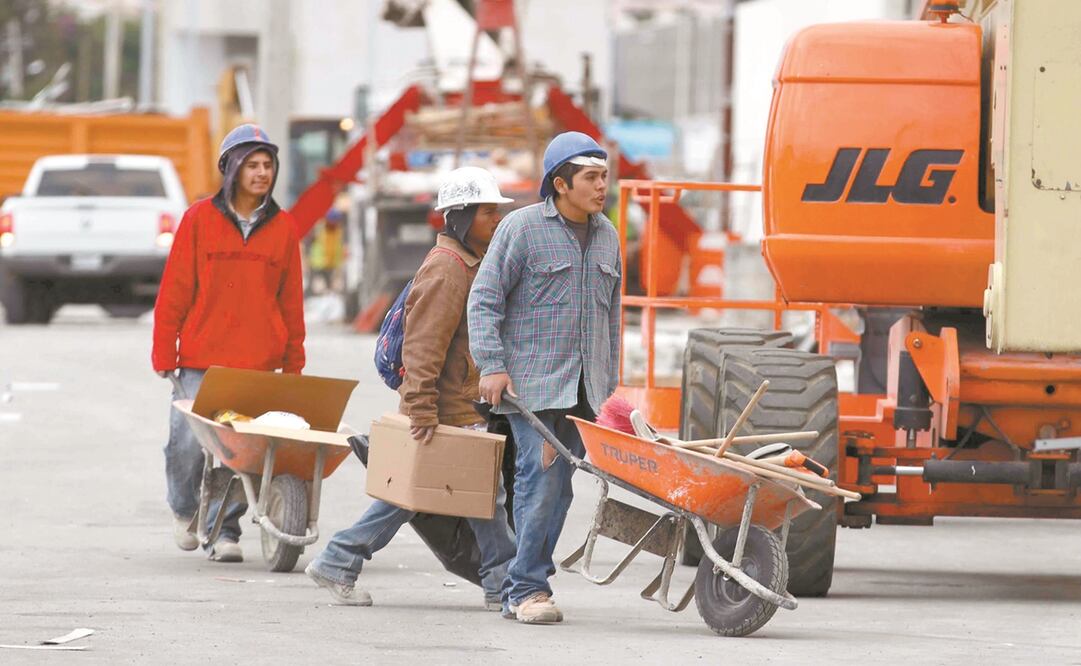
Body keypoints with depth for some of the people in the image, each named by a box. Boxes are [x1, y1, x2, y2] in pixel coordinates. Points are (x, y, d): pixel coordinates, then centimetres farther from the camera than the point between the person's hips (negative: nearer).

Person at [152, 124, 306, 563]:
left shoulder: (283, 227, 10)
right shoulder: (200, 218, 3)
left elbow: (291, 300, 14)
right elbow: (174, 290, 4)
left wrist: (293, 365, 12)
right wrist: (164, 354, 1)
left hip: (258, 363, 2)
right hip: (200, 360, -2)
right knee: (188, 441, -7)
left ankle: (224, 530, 9)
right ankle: (184, 507, 21)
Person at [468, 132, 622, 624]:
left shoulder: (606, 236, 14)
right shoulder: (523, 227, -5)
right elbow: (484, 300, -6)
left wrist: (608, 384, 21)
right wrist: (492, 365, -15)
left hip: (583, 388, 6)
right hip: (531, 381, -6)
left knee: (558, 486, 4)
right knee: (540, 476, -14)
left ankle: (519, 591, 11)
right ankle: (528, 588, -9)